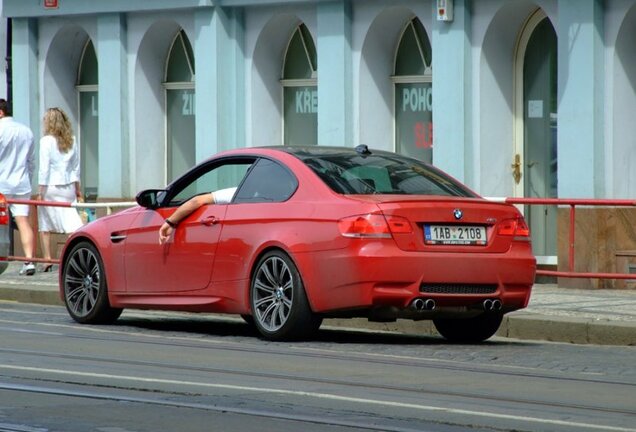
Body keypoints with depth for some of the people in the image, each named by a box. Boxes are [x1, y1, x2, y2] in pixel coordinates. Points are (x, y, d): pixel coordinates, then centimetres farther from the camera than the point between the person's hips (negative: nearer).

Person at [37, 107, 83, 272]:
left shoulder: (47, 141, -10)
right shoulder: (71, 141, 6)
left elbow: (44, 168, -12)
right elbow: (76, 167, 12)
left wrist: (41, 192, -8)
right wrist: (77, 189, 21)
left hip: (51, 187, -5)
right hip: (68, 187, 5)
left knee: (45, 225, 7)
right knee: (72, 222, 3)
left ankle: (47, 260, 8)